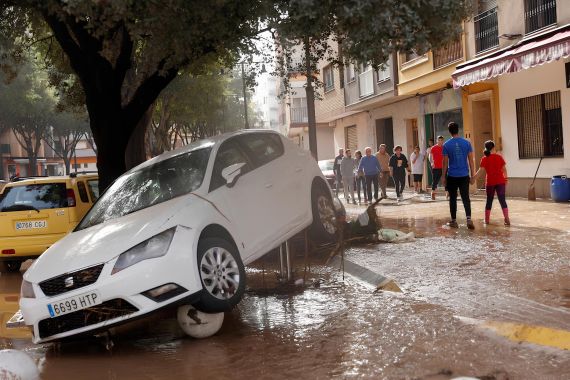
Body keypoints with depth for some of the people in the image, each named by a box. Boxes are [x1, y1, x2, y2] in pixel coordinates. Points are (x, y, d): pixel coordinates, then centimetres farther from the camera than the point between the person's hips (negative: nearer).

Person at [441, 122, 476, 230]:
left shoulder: (446, 145, -5)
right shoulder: (466, 143, 0)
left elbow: (445, 163, -2)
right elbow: (471, 160, 1)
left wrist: (443, 176, 6)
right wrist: (472, 175, 8)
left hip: (452, 176, -1)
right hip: (464, 175, 1)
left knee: (453, 198, 8)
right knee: (465, 197, 3)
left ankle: (454, 221, 14)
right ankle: (469, 219, -13)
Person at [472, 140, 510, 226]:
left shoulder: (484, 159, -3)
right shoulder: (499, 157, 3)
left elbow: (481, 170, -13)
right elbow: (504, 169, 4)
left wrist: (474, 178, -13)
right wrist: (506, 178, 17)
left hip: (490, 182, 0)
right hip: (500, 182, 0)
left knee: (489, 201, 12)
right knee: (502, 200, 0)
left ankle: (487, 219, 16)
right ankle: (507, 219, -9)